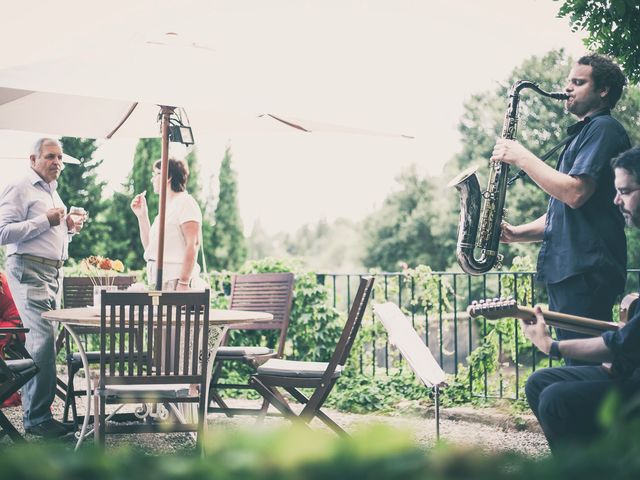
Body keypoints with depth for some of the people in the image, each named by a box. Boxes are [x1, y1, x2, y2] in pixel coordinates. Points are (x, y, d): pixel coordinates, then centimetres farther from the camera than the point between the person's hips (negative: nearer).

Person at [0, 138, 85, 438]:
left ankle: (32, 410, 14)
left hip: (53, 272, 9)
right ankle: (38, 418, -13)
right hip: (30, 270, -9)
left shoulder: (53, 193, 24)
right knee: (43, 338, -16)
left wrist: (69, 228, 13)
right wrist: (46, 221, -17)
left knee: (39, 340, 9)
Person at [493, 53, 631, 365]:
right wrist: (516, 234, 11)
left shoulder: (604, 128, -5)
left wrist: (522, 158, -11)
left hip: (586, 271, -10)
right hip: (566, 269, 10)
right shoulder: (584, 134, 26)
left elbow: (575, 193, -20)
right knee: (574, 366, 11)